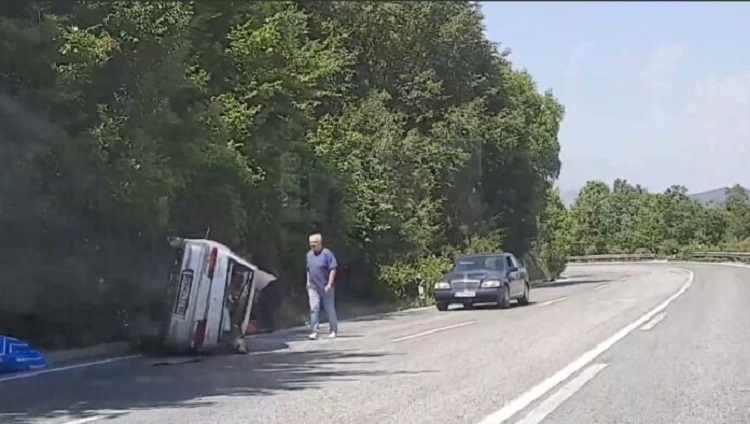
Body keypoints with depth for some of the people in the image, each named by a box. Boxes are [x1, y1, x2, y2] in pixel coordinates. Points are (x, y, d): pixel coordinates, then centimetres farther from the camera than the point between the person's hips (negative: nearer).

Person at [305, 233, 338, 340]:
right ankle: (314, 332, -6)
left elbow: (333, 269, -12)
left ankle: (333, 330, 20)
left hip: (326, 288, -4)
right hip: (313, 287, 4)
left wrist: (330, 284, -17)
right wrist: (308, 282, 14)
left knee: (330, 309, 7)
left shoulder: (327, 253, -9)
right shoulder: (309, 254, 10)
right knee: (314, 308, -5)